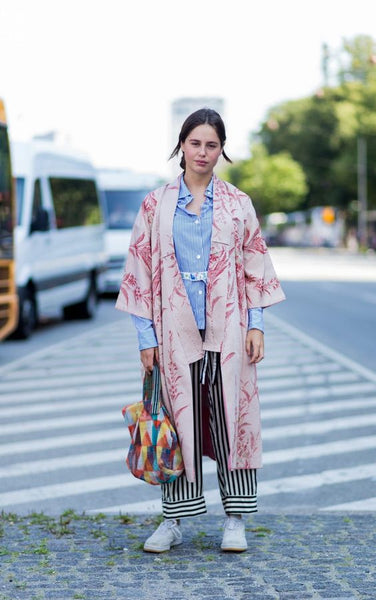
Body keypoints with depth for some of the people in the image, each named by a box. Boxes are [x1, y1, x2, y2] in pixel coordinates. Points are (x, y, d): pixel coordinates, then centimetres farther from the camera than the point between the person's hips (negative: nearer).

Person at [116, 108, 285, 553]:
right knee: (179, 421, 4)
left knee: (231, 418, 2)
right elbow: (141, 271, 4)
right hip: (176, 332, 0)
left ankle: (235, 521, 12)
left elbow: (255, 266, 7)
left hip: (227, 331, 0)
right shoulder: (156, 205, 3)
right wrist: (146, 335, 0)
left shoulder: (237, 204, 6)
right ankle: (173, 521, 13)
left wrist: (255, 324, -1)